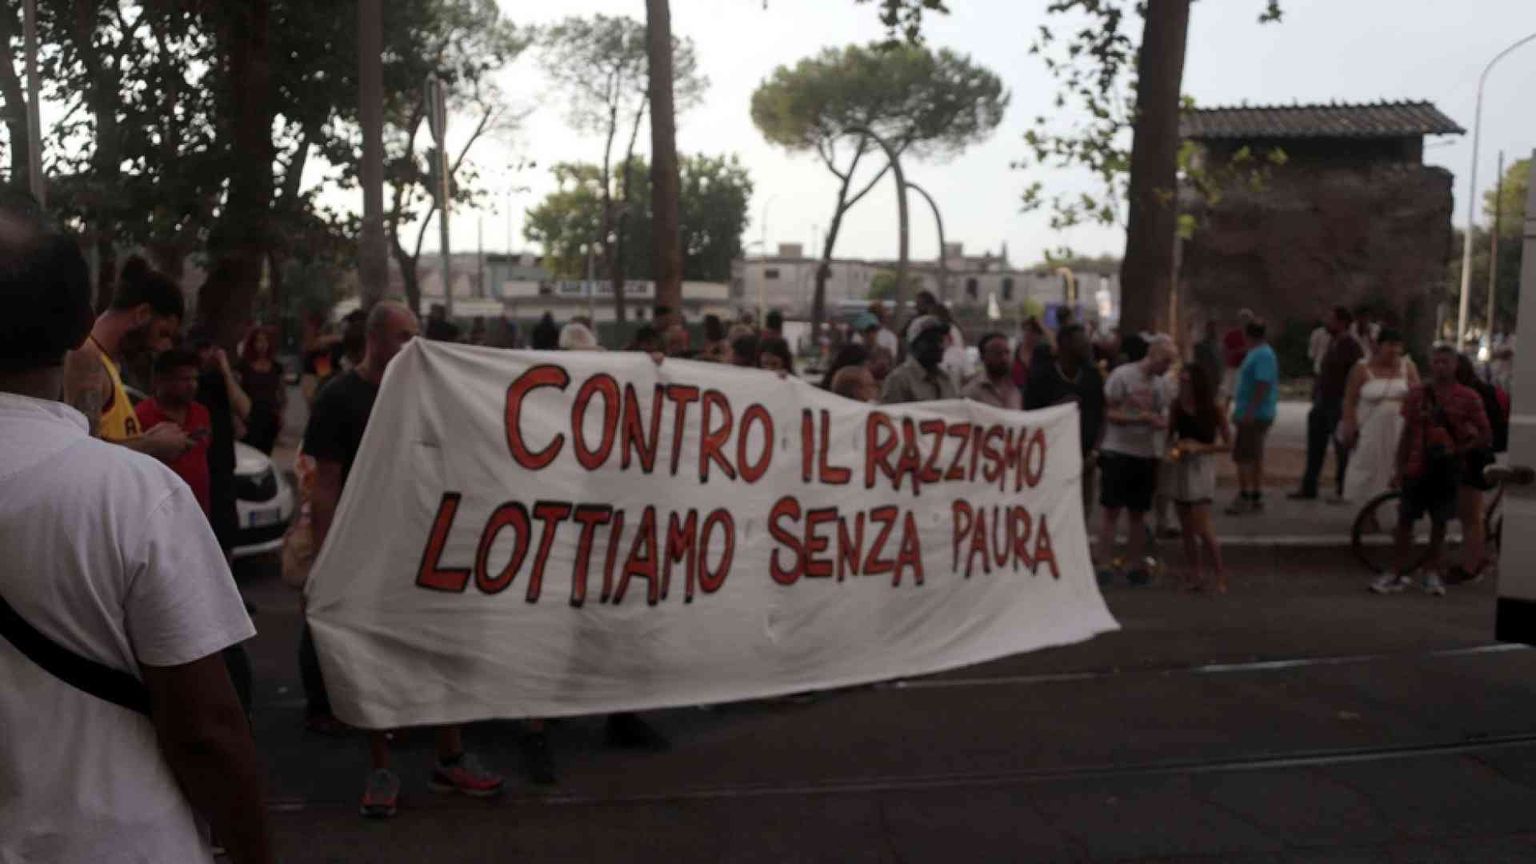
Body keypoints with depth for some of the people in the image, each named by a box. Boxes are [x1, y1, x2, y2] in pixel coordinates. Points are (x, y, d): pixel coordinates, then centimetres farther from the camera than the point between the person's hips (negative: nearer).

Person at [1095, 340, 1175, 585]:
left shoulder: (1158, 386, 12)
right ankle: (1104, 565, 1)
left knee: (1138, 513, 10)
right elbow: (1107, 412, -10)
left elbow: (1161, 420, 16)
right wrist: (1137, 418, -20)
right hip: (1117, 453, -6)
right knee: (1112, 511, -4)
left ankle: (1135, 566, 18)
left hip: (1146, 455, 6)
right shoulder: (1122, 375, -7)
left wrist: (1160, 421, -8)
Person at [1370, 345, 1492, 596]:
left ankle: (1432, 573, 22)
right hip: (1417, 467, 1)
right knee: (1405, 519, 0)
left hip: (1446, 469, -1)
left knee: (1439, 521, 8)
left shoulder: (1468, 397, -3)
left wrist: (1459, 449, -14)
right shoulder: (1417, 394, 3)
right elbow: (1407, 434, 7)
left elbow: (1486, 436, 0)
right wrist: (1399, 470, 4)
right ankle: (1399, 574, 8)